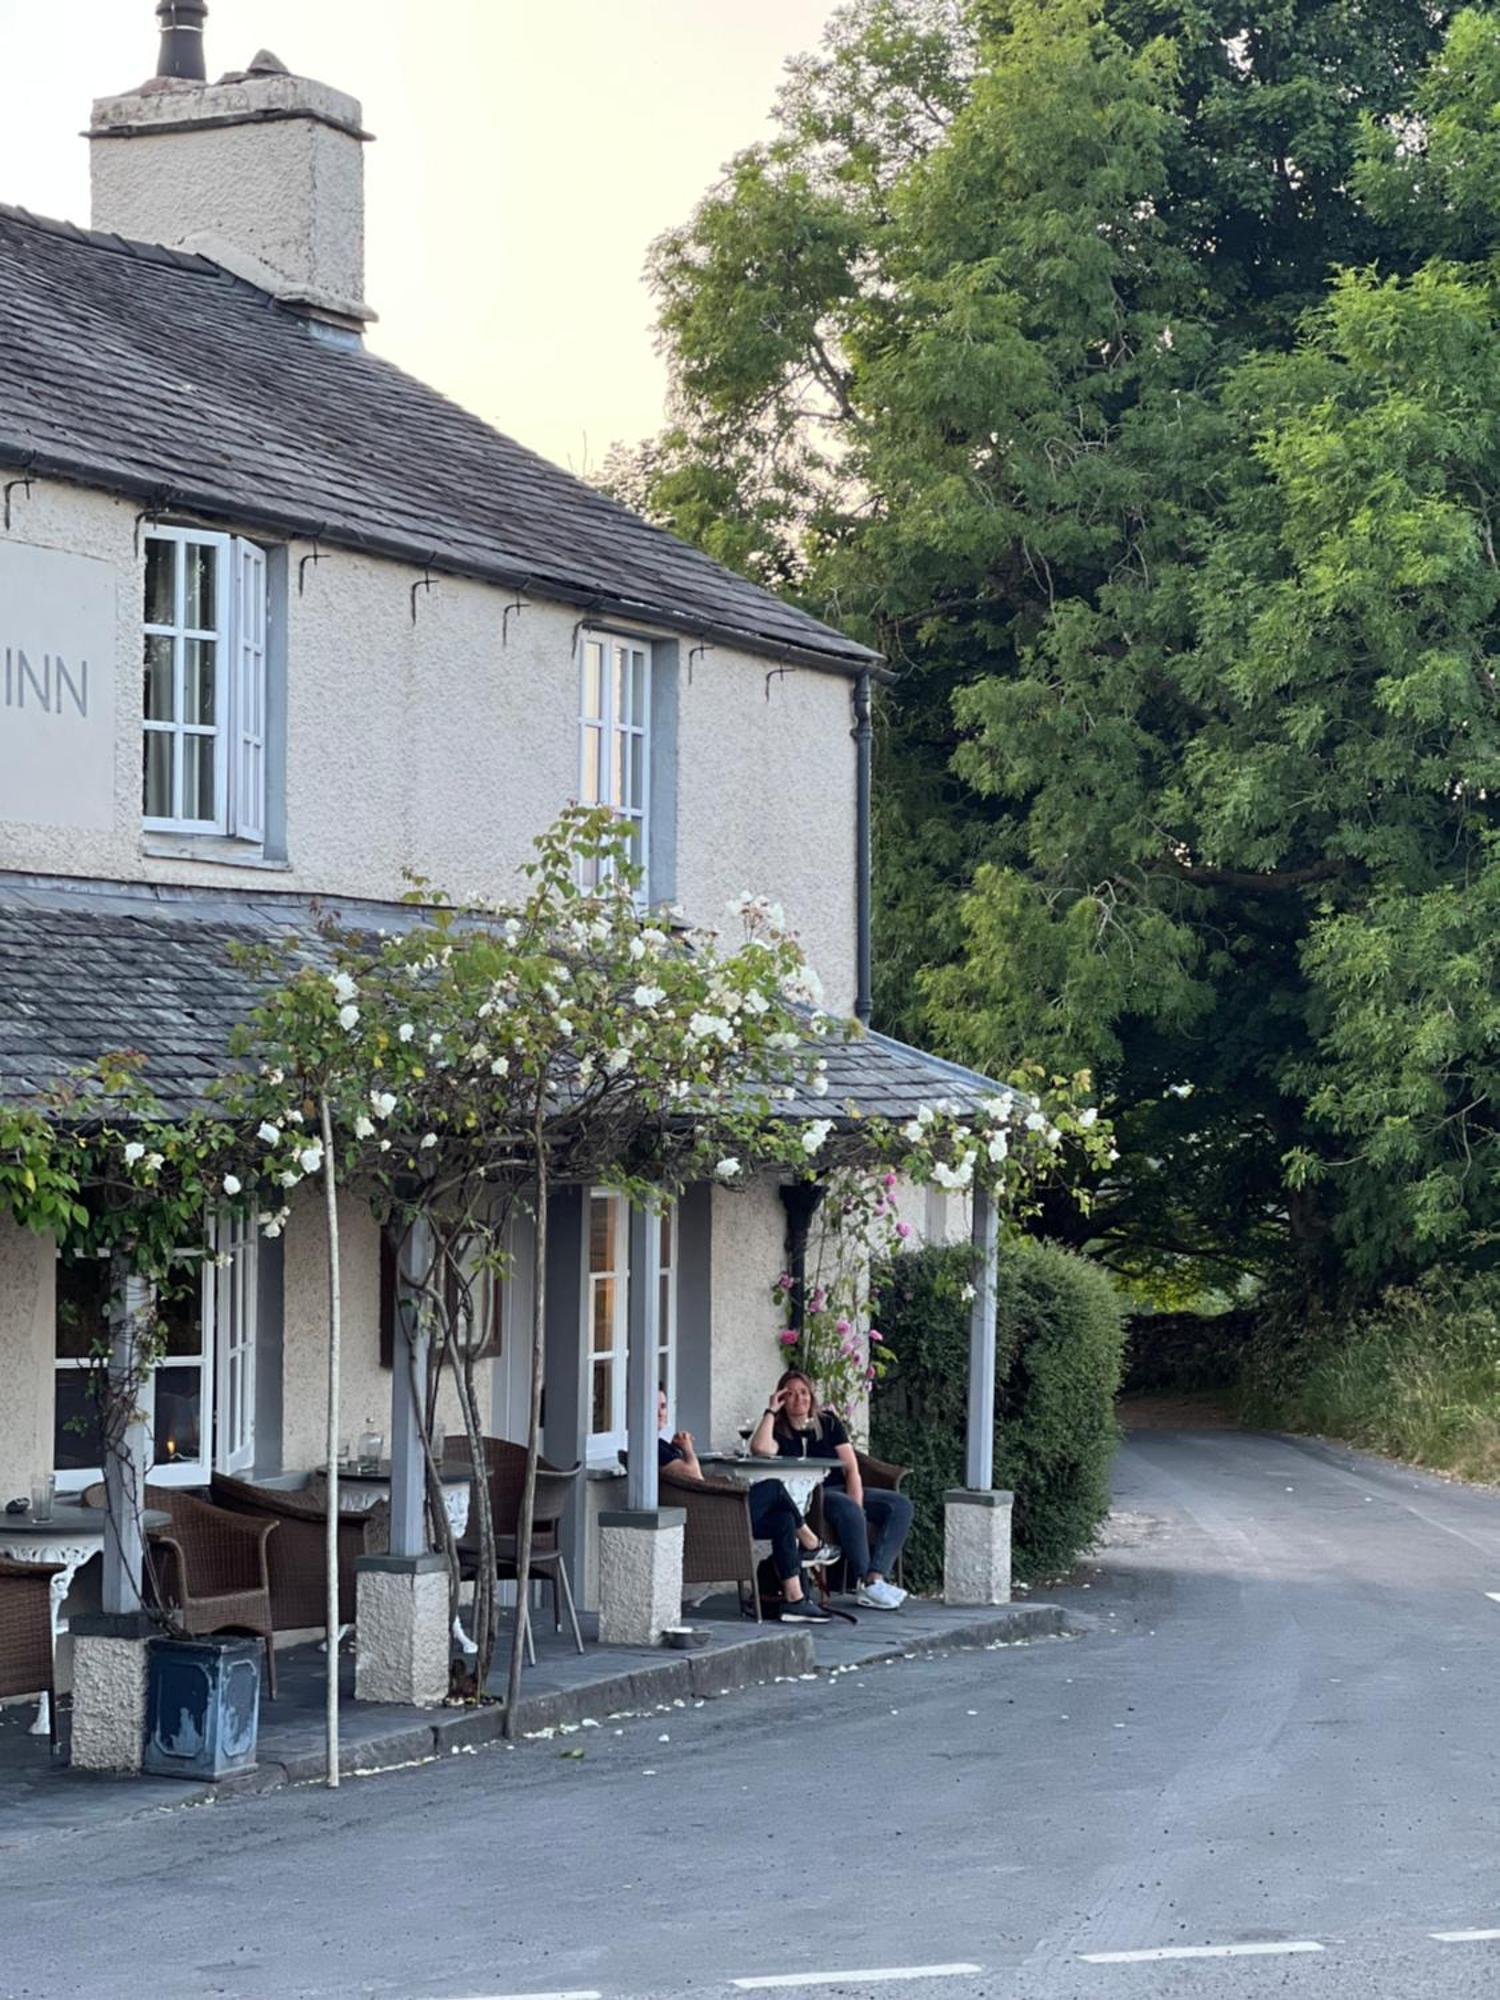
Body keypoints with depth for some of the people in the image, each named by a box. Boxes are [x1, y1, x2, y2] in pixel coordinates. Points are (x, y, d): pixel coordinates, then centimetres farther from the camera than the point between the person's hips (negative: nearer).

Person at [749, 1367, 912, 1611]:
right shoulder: (778, 1431, 5)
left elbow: (851, 1468, 6)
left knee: (900, 1505, -16)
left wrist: (856, 1505, -11)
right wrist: (771, 1411, -8)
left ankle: (876, 1577, -31)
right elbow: (761, 1448, -21)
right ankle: (867, 1582, -30)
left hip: (841, 1490, 5)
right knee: (847, 1509, -36)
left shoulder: (828, 1423, 15)